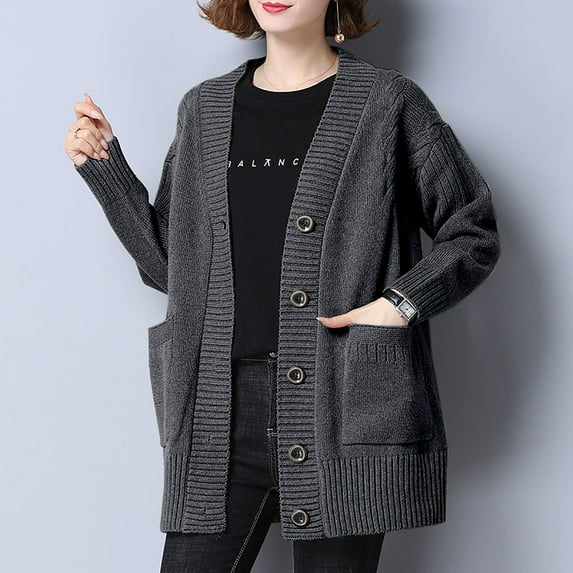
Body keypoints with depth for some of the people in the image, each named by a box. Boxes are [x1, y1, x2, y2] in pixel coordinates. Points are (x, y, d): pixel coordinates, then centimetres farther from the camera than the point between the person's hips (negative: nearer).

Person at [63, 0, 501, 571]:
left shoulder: (387, 102, 2)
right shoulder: (204, 108, 14)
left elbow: (474, 233, 6)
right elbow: (170, 264, 16)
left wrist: (400, 304, -9)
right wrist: (103, 164, 9)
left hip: (343, 410, -3)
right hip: (222, 411, 3)